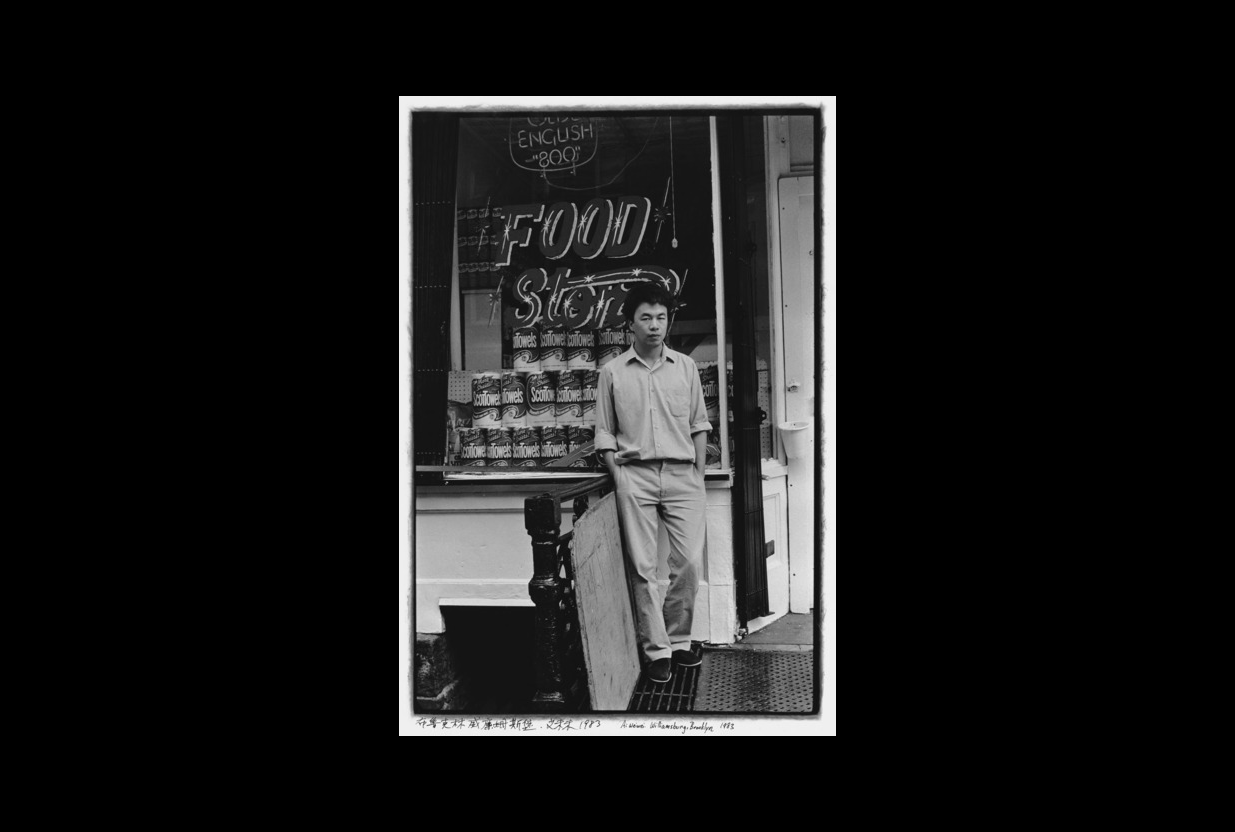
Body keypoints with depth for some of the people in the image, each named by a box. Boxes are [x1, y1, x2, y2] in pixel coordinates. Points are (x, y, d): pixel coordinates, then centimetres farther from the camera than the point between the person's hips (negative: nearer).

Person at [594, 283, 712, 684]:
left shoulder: (685, 367, 9)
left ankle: (678, 639, 13)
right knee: (643, 567, -2)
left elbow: (699, 424, 13)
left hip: (682, 474, 1)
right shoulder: (612, 372, 5)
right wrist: (618, 477, -2)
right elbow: (604, 433, 7)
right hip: (635, 474, -1)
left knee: (689, 562, -4)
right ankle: (657, 650, 5)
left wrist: (699, 474, 5)